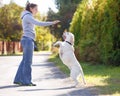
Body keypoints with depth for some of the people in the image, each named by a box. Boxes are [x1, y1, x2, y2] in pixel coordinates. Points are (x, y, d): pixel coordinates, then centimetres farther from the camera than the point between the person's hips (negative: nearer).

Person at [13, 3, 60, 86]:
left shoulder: (28, 17, 23)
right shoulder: (27, 16, -9)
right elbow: (39, 23, -22)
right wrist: (52, 23, -22)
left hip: (27, 40, 10)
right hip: (28, 40, -10)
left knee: (25, 61, 10)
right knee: (28, 61, -7)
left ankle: (18, 79, 12)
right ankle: (26, 81, -3)